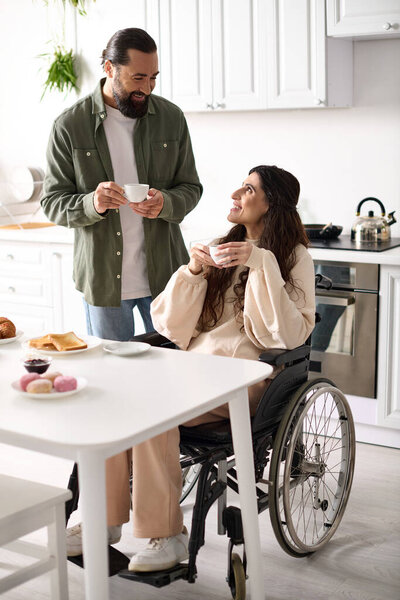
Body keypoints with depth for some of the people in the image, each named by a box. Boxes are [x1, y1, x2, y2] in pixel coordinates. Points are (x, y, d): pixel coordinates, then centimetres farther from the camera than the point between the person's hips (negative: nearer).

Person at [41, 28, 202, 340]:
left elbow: (191, 188, 7)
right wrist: (92, 204, -24)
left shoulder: (171, 117, 2)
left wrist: (165, 203, -16)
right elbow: (53, 203, -3)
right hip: (102, 278, -1)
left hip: (164, 275, 2)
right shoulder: (70, 126, -5)